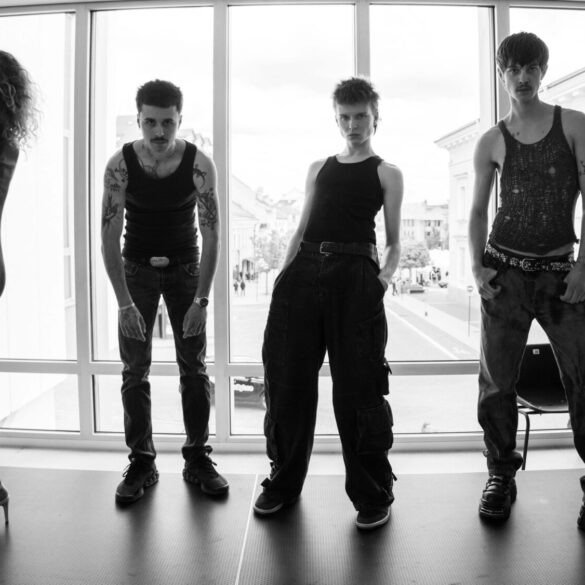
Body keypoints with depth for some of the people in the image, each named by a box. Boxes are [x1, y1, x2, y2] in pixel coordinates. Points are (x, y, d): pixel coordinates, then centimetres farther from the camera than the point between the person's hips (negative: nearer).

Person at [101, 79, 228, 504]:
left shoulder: (199, 164, -16)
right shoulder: (120, 165, -15)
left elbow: (211, 234, -14)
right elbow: (110, 235, -14)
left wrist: (201, 300, -20)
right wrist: (124, 302, -20)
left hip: (186, 268, 0)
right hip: (137, 269, 1)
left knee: (194, 367, 0)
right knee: (135, 369, 0)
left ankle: (198, 459, 12)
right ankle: (141, 463, 10)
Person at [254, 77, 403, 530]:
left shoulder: (387, 173, 12)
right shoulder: (319, 169, 22)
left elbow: (394, 242, 8)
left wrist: (384, 276, -11)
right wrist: (284, 275, 8)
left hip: (355, 274, -4)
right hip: (306, 270, 4)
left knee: (358, 386, -4)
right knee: (288, 379, 5)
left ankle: (374, 494, 10)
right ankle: (284, 481, 21)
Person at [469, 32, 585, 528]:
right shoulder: (492, 142, 7)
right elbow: (478, 210, 11)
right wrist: (477, 268, -1)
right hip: (505, 271, 1)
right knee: (497, 379, 3)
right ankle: (501, 476, 17)